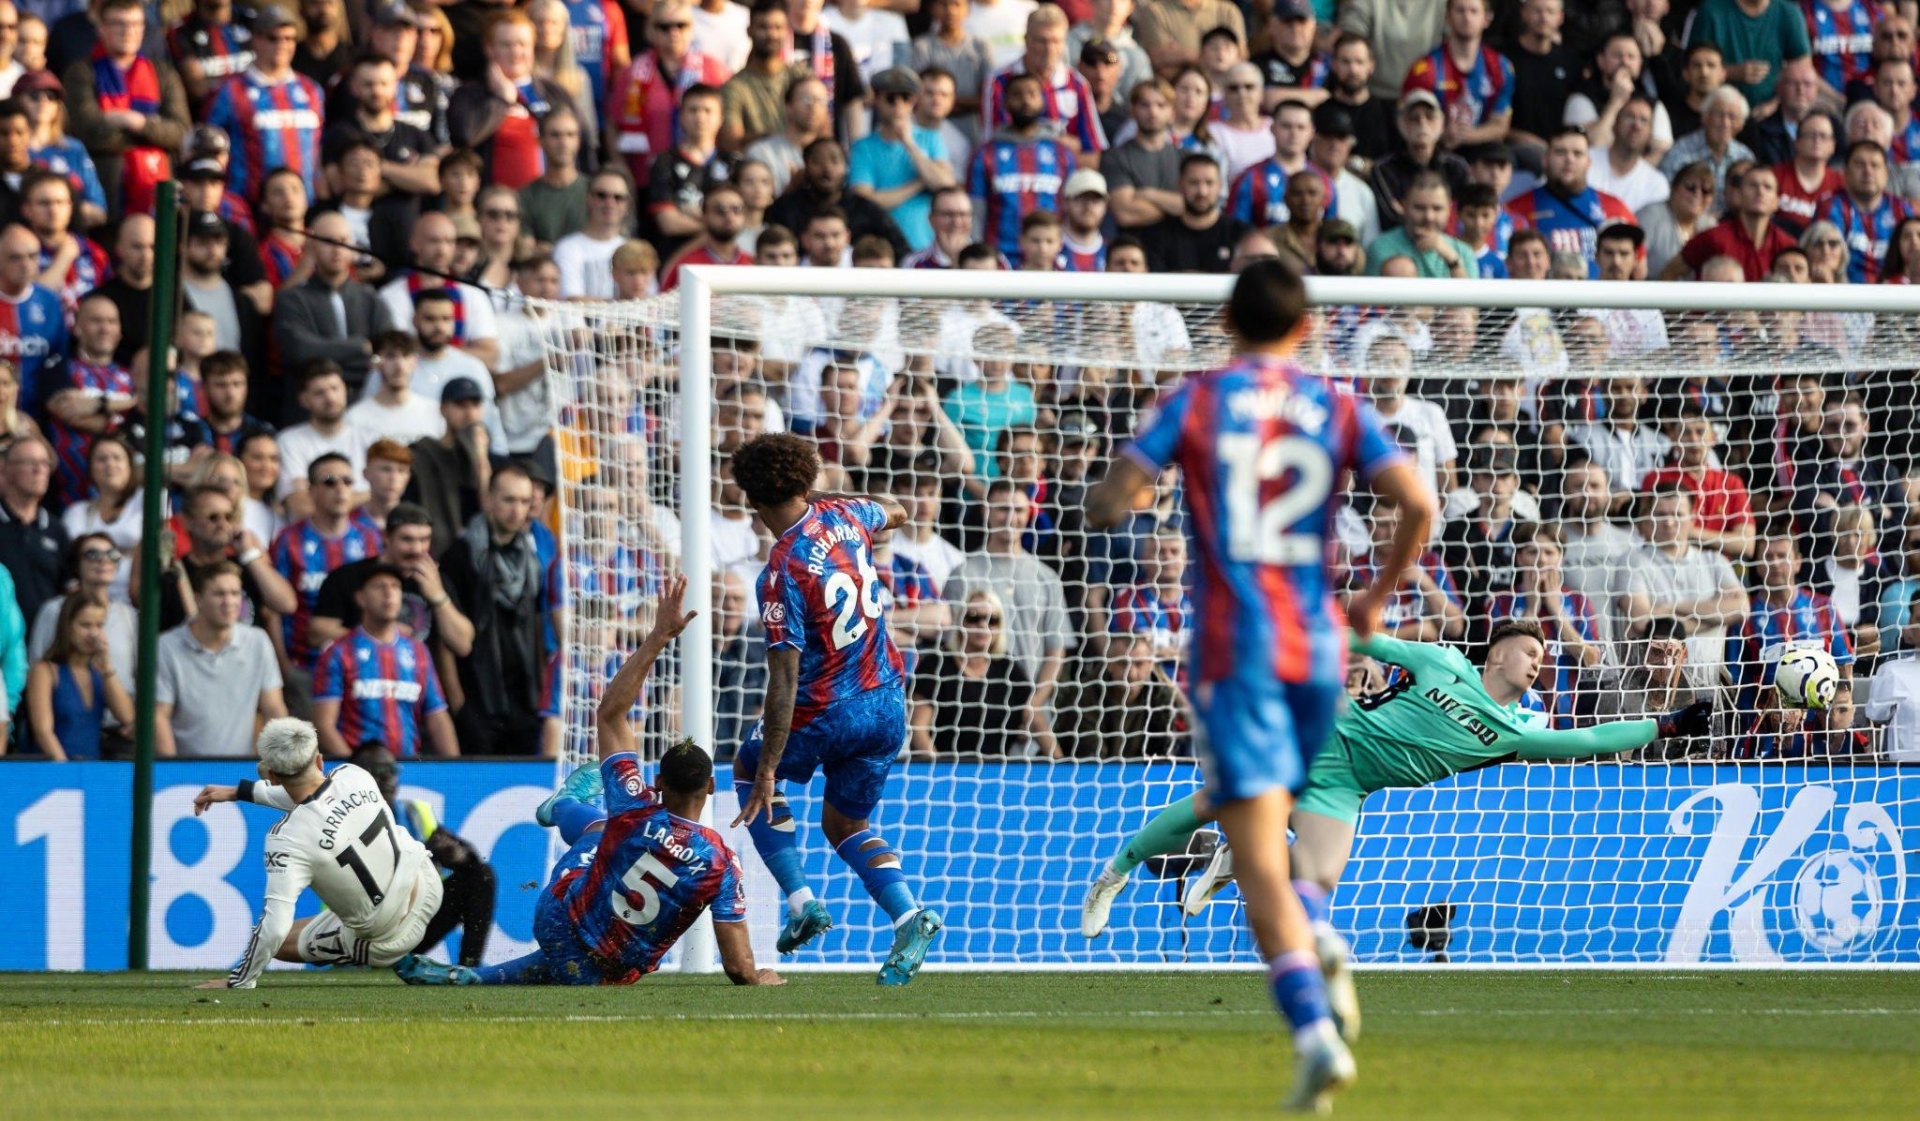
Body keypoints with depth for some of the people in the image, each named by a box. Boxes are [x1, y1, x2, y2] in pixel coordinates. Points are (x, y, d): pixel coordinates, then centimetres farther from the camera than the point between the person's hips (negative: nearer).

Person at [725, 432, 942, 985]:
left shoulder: (783, 573, -23)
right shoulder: (841, 515, -4)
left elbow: (785, 679, -24)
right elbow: (894, 513, 23)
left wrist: (767, 770, -21)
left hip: (826, 712, -6)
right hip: (888, 704, 6)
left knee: (749, 770, 24)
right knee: (845, 826, 22)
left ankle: (801, 899, 10)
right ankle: (908, 914, -4)